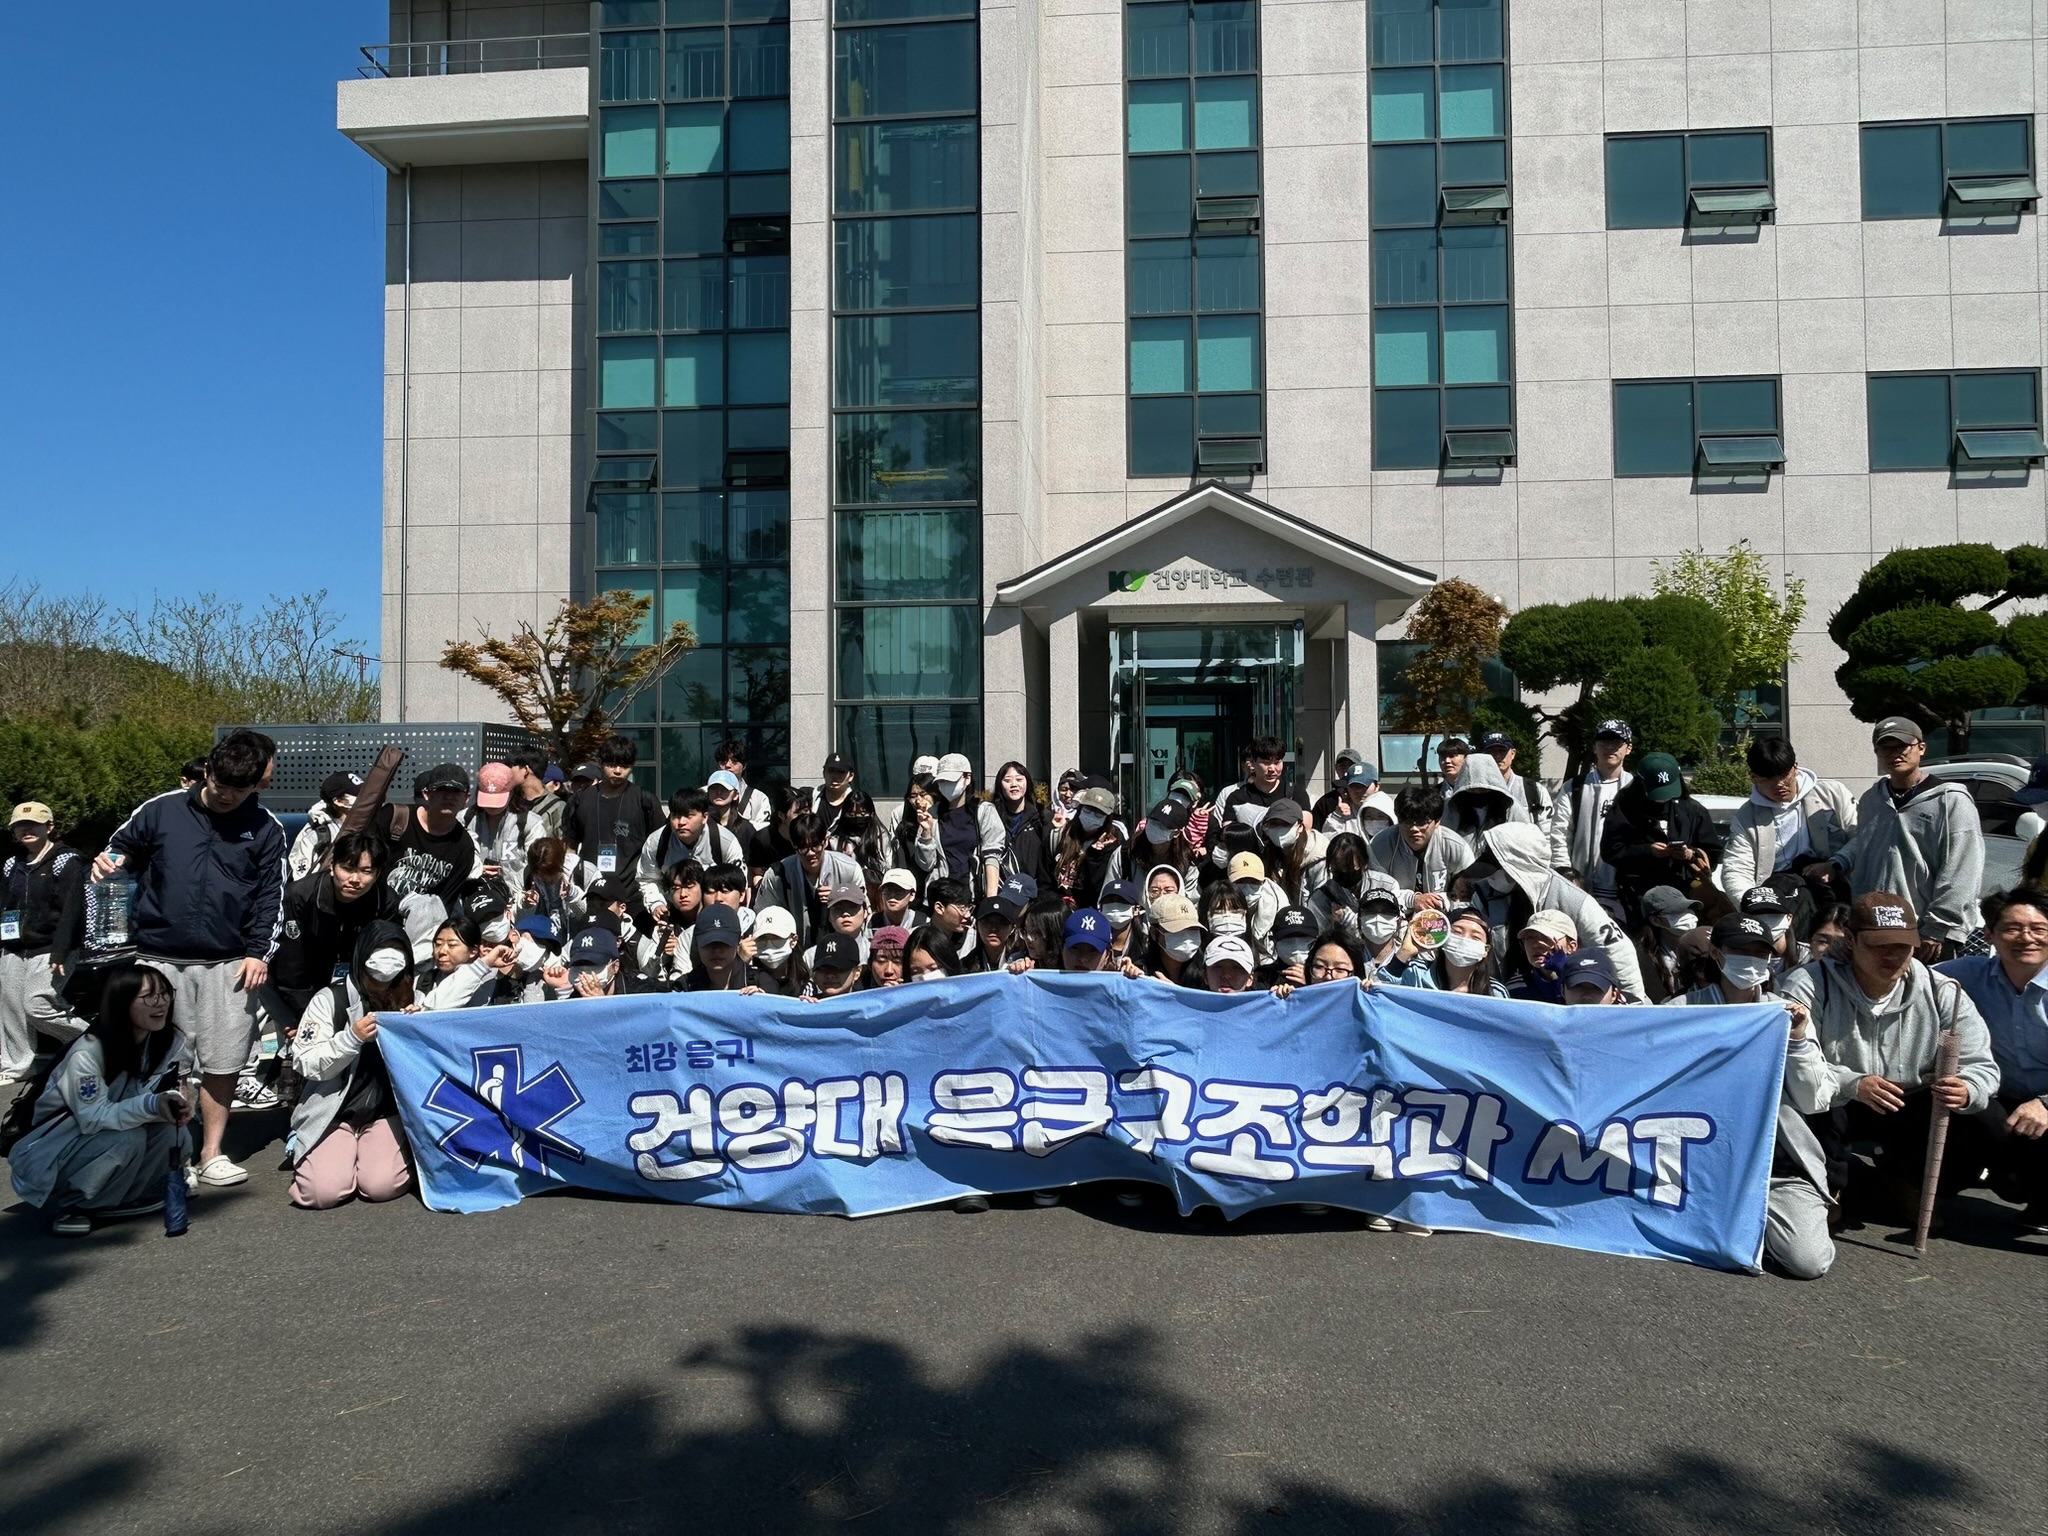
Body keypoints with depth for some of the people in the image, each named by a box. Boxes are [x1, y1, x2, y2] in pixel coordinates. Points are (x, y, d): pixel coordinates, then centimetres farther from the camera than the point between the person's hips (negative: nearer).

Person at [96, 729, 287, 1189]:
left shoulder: (265, 830, 4)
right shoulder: (160, 810, 2)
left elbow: (272, 897, 6)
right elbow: (121, 847, 14)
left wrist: (259, 952, -2)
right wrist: (108, 862, -10)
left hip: (228, 963, 0)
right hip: (159, 959, 0)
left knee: (222, 1061, 3)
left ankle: (211, 1153, 16)